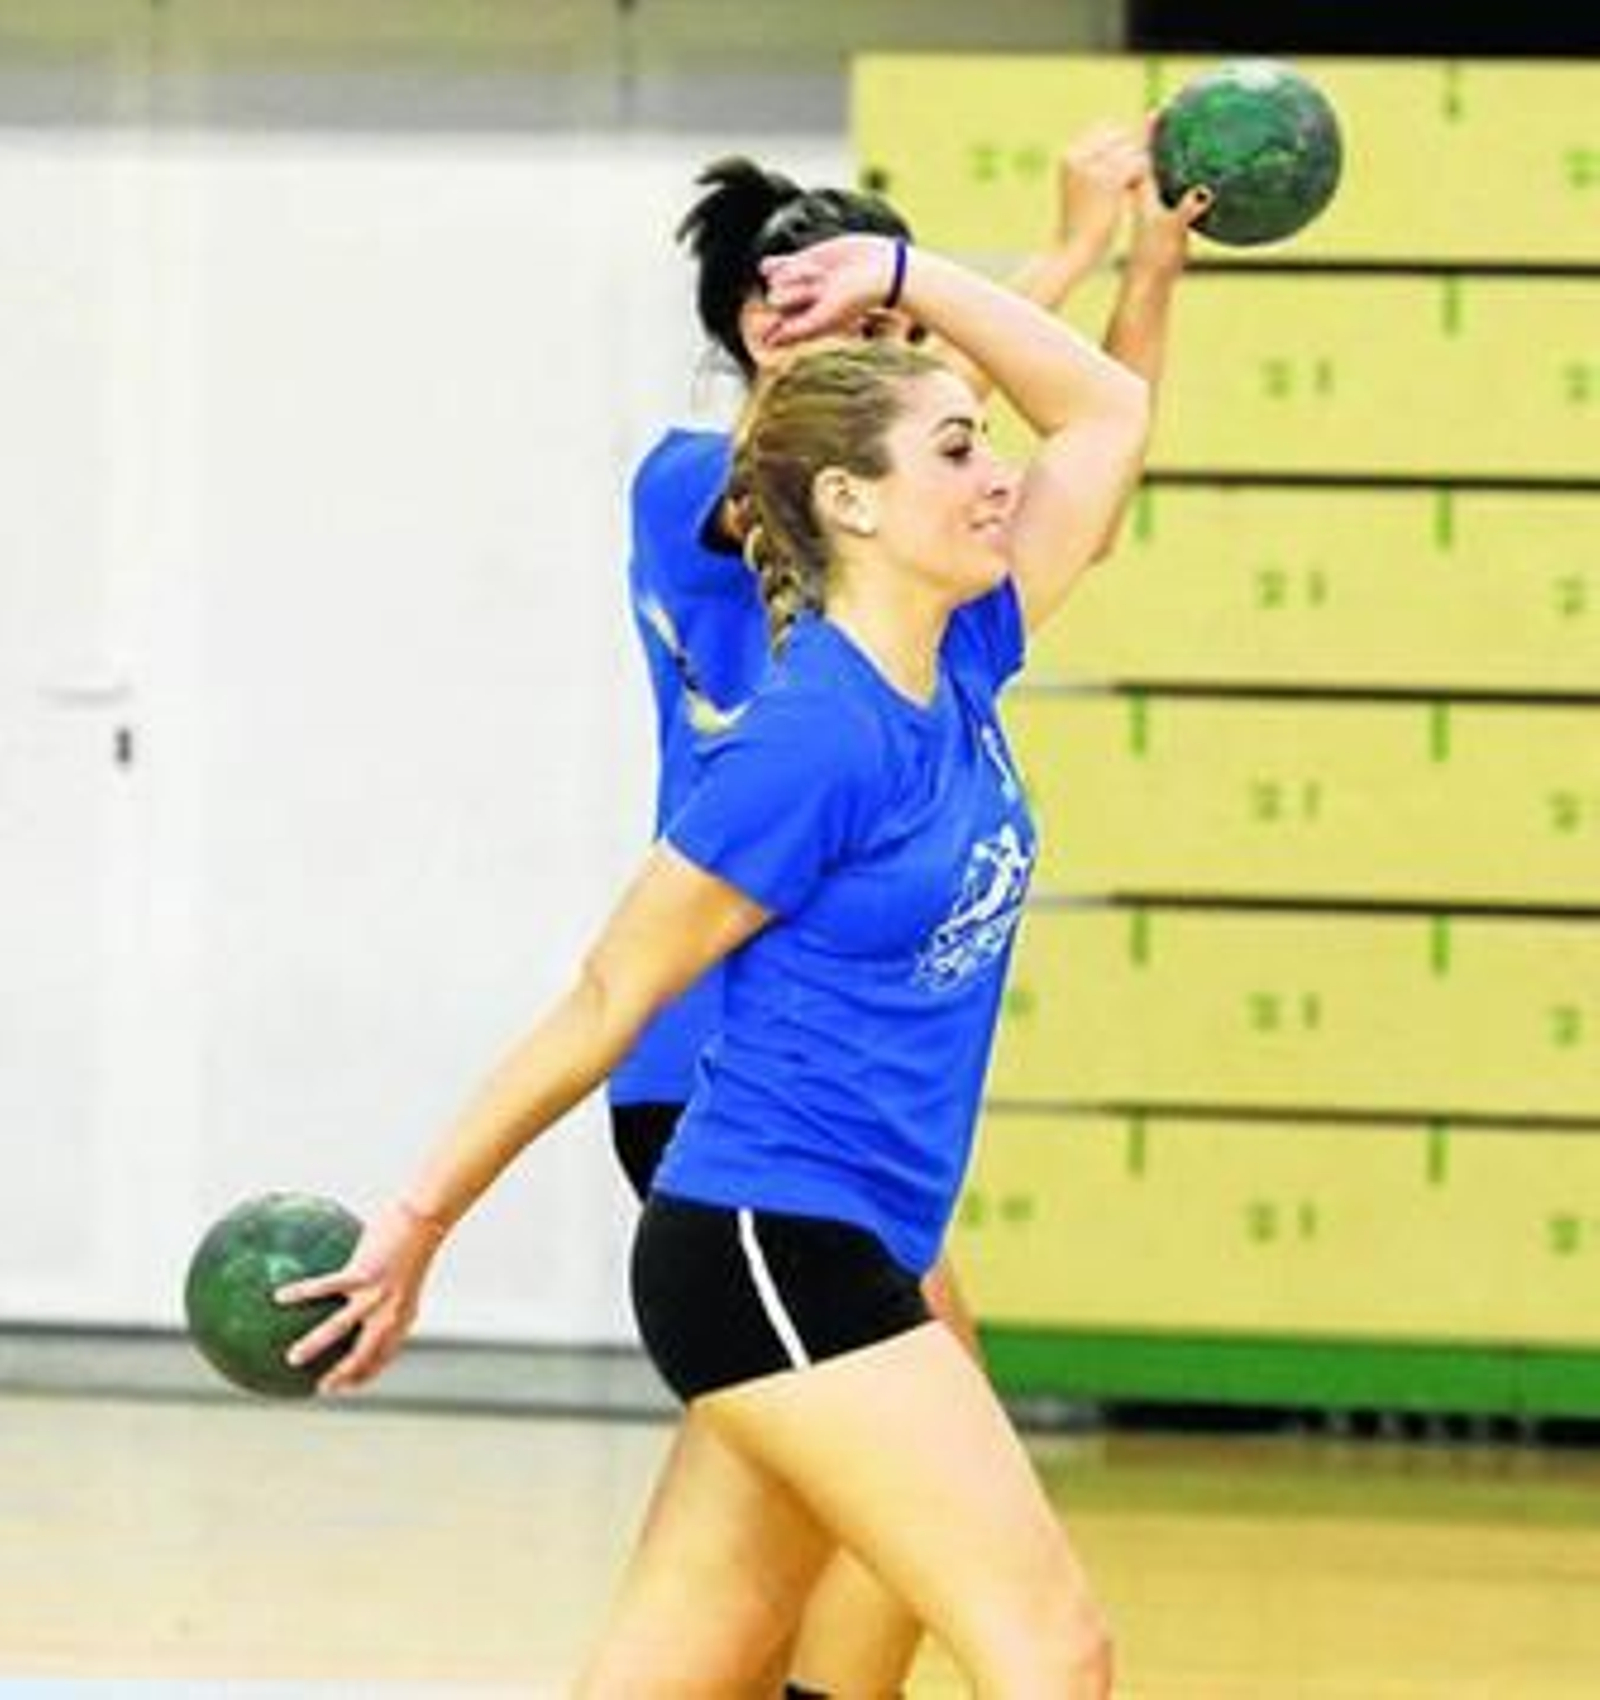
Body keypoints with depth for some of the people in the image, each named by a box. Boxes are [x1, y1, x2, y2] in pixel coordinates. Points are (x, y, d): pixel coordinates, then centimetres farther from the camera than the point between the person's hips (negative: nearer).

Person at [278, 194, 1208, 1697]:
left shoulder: (959, 670, 8)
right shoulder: (815, 737, -15)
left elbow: (1107, 414, 19)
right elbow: (607, 998, -9)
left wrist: (908, 276, 10)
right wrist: (419, 1221, -4)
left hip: (827, 1262, 9)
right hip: (770, 1245, -9)